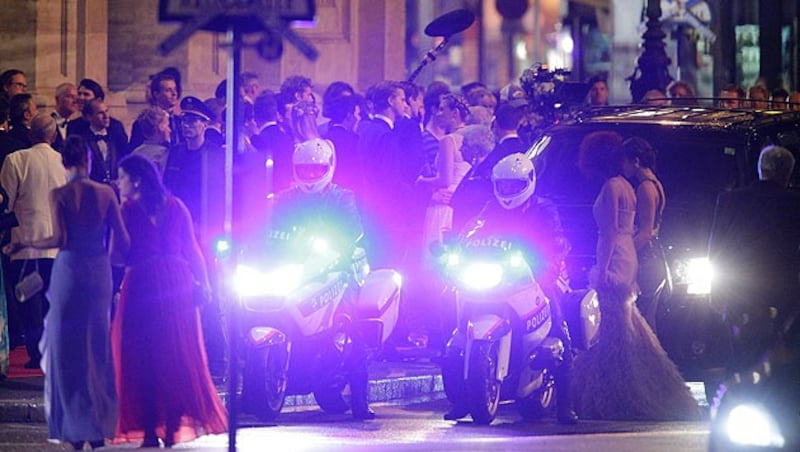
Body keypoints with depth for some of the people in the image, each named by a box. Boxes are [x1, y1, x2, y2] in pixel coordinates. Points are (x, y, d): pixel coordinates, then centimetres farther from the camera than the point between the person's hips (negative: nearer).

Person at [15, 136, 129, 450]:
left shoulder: (59, 196, -8)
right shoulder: (106, 193, -1)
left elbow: (60, 239, -16)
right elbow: (123, 241, -3)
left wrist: (27, 244, -1)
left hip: (69, 271, -3)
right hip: (100, 272, 3)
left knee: (67, 347, 7)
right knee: (98, 346, 13)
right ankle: (99, 426, 13)